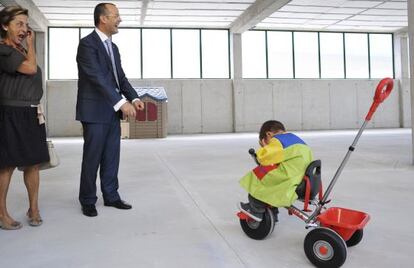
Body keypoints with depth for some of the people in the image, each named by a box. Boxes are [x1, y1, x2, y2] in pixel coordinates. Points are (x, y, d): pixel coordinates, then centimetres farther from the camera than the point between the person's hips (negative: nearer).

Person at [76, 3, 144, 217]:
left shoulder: (113, 47, 16)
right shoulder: (87, 44, -11)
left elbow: (120, 77, 15)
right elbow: (97, 77, -21)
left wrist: (133, 97, -2)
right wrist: (121, 102, -27)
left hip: (112, 111, 8)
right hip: (95, 111, -8)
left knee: (112, 157, 11)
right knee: (92, 158, 0)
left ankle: (111, 196, 21)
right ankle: (88, 201, 14)